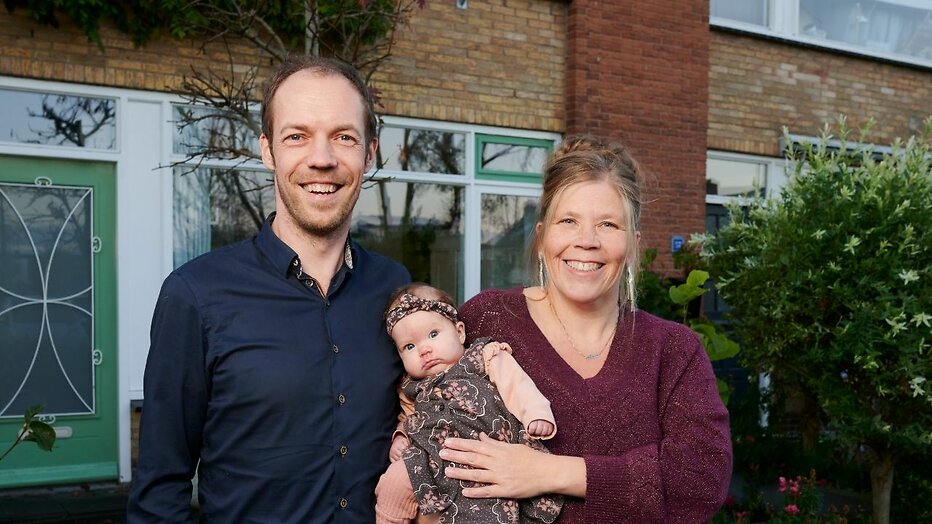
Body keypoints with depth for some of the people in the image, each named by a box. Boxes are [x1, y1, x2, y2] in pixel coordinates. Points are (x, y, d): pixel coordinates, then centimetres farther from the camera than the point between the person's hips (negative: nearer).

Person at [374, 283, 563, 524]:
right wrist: (400, 438, 13)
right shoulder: (411, 388, 20)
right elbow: (409, 417, 34)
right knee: (393, 483, -14)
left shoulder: (486, 356, 7)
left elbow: (517, 386, -3)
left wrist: (537, 414, -18)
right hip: (432, 460, 4)